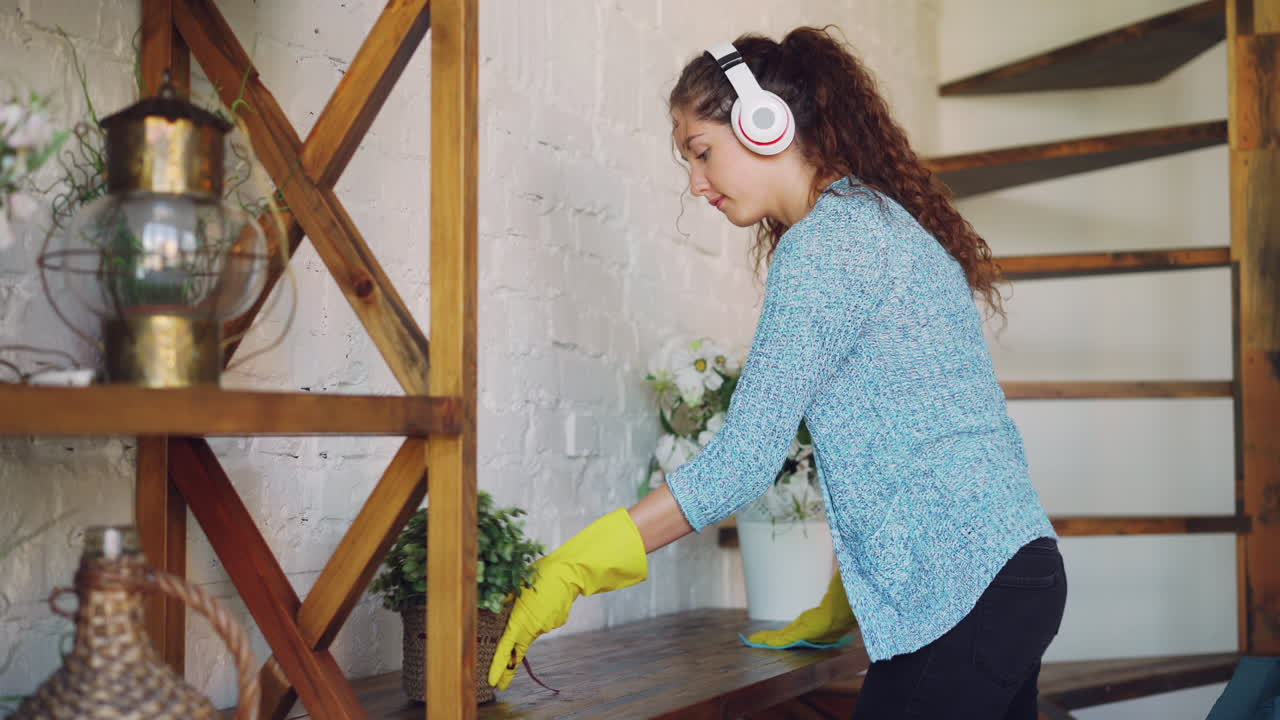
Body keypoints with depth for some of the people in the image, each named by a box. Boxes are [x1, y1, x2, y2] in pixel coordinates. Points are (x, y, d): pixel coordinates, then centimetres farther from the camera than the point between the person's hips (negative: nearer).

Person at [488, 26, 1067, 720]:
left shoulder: (825, 240, -12)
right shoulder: (885, 221, 18)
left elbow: (743, 461, -17)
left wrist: (567, 571, -13)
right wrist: (838, 608, 22)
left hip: (962, 590, -10)